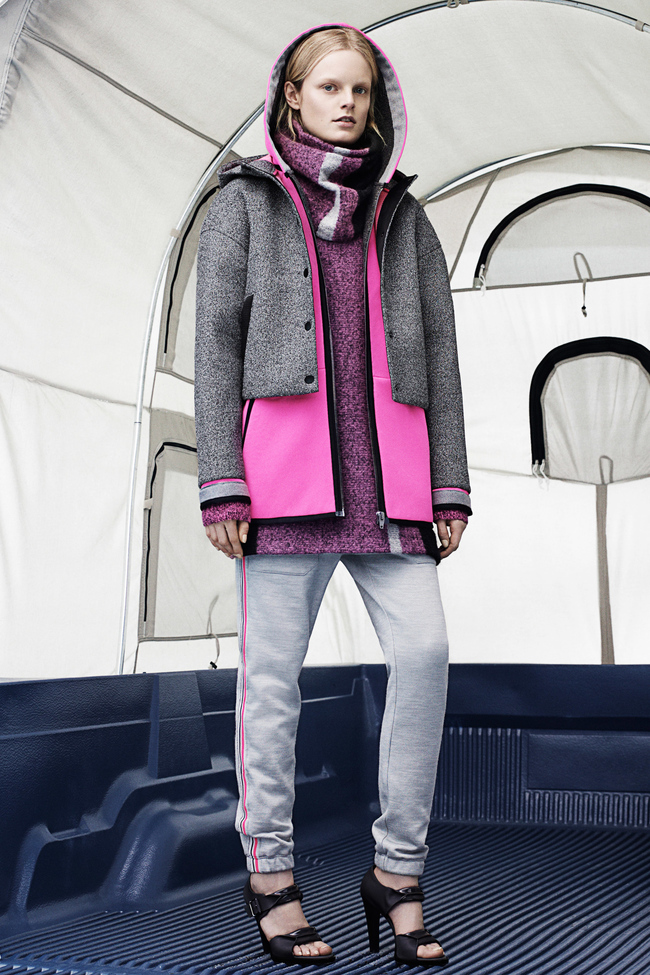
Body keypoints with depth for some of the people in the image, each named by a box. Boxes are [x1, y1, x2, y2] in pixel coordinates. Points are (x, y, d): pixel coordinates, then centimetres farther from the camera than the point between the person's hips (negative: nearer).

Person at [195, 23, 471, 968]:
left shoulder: (404, 214, 19)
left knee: (424, 651, -8)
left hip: (387, 473, 3)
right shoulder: (246, 202, 11)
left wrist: (450, 488, 6)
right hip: (284, 467, -2)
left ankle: (398, 872, 6)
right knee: (273, 670, 0)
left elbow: (438, 352, 14)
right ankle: (270, 871, 15)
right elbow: (216, 345, 3)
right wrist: (221, 485, -7)